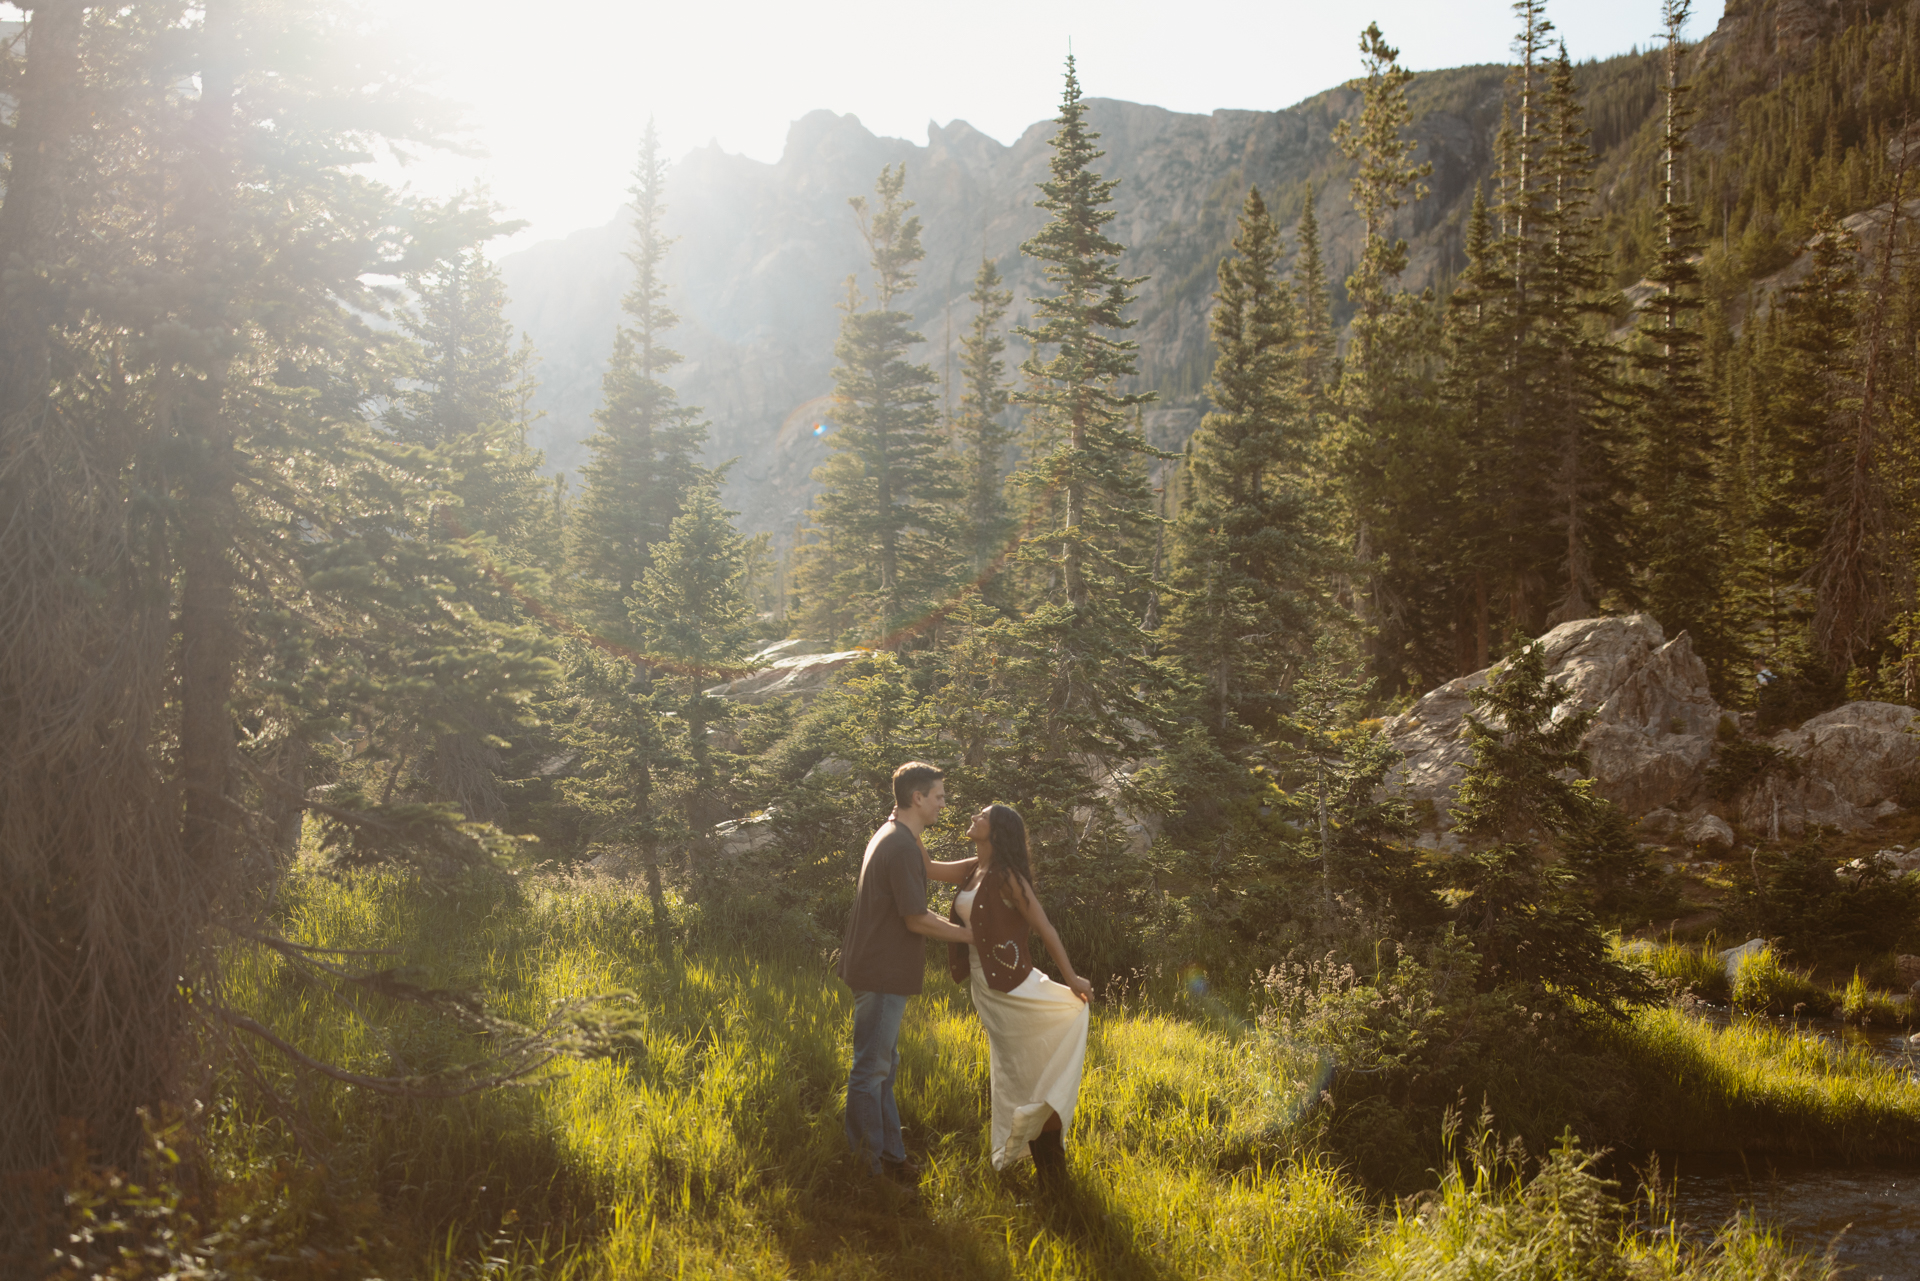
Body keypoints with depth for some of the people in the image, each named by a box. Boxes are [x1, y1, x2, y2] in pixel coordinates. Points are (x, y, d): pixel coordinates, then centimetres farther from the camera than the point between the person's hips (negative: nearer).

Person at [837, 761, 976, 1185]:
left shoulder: (892, 837, 14)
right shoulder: (902, 846, -20)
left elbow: (937, 871, 26)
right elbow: (917, 919, -19)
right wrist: (972, 935, -9)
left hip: (880, 970, 11)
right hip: (881, 974, -11)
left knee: (883, 1066, 16)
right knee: (871, 1070, -3)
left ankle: (889, 1154, 25)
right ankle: (868, 1165, 4)